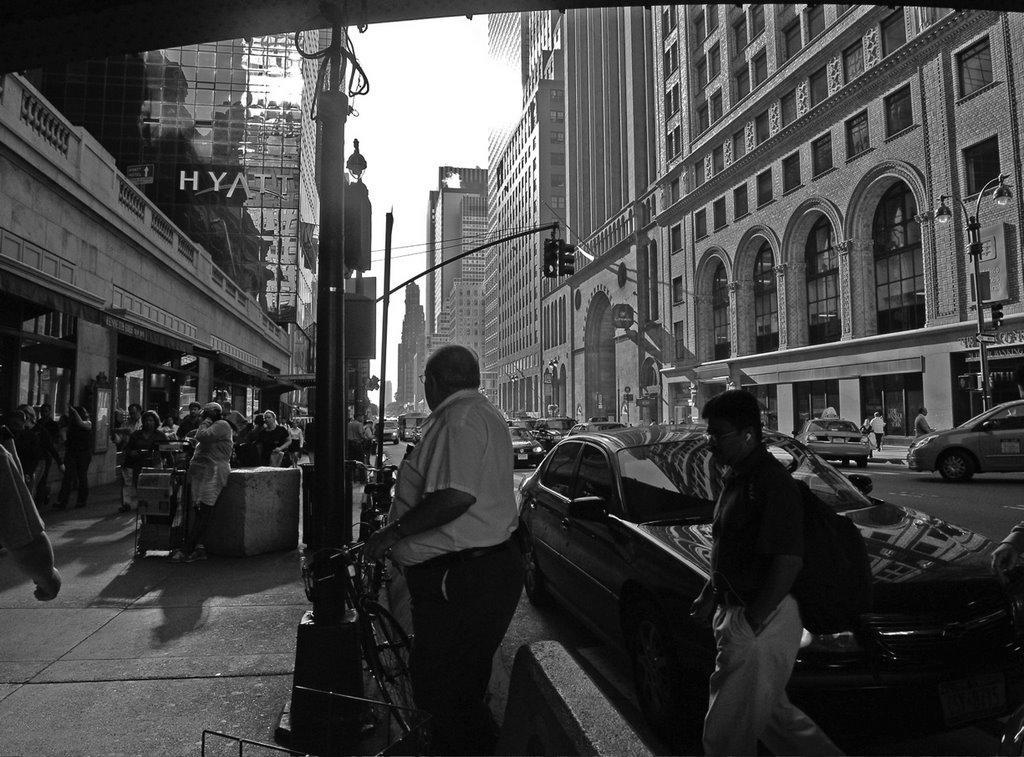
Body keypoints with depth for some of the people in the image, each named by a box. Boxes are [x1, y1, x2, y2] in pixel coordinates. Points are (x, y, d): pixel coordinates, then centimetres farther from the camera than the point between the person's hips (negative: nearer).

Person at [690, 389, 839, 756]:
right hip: (734, 612, 9)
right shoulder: (735, 477, 9)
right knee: (773, 714, 23)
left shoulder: (772, 481, -20)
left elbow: (788, 561, -24)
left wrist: (750, 622, -22)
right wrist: (709, 596, 15)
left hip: (762, 623, -9)